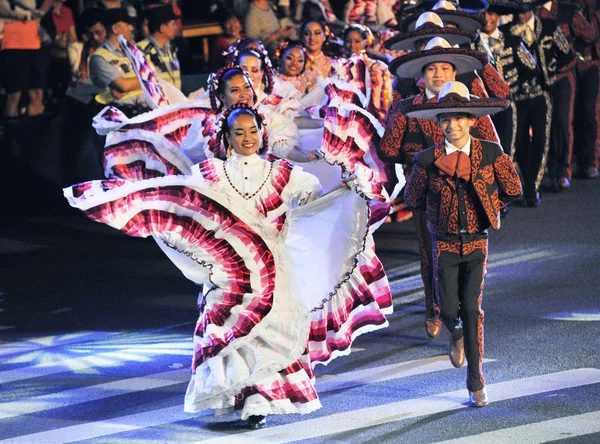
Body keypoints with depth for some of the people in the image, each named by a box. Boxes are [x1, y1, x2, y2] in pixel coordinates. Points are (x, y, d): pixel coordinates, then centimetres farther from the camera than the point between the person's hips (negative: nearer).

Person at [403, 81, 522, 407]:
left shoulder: (491, 154, -6)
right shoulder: (427, 160, -7)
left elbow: (513, 188, 8)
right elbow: (412, 198, 8)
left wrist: (486, 207, 8)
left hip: (476, 243, 0)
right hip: (445, 244, 0)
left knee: (472, 309, -5)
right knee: (449, 309, -5)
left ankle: (476, 381, 4)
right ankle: (457, 333, 35)